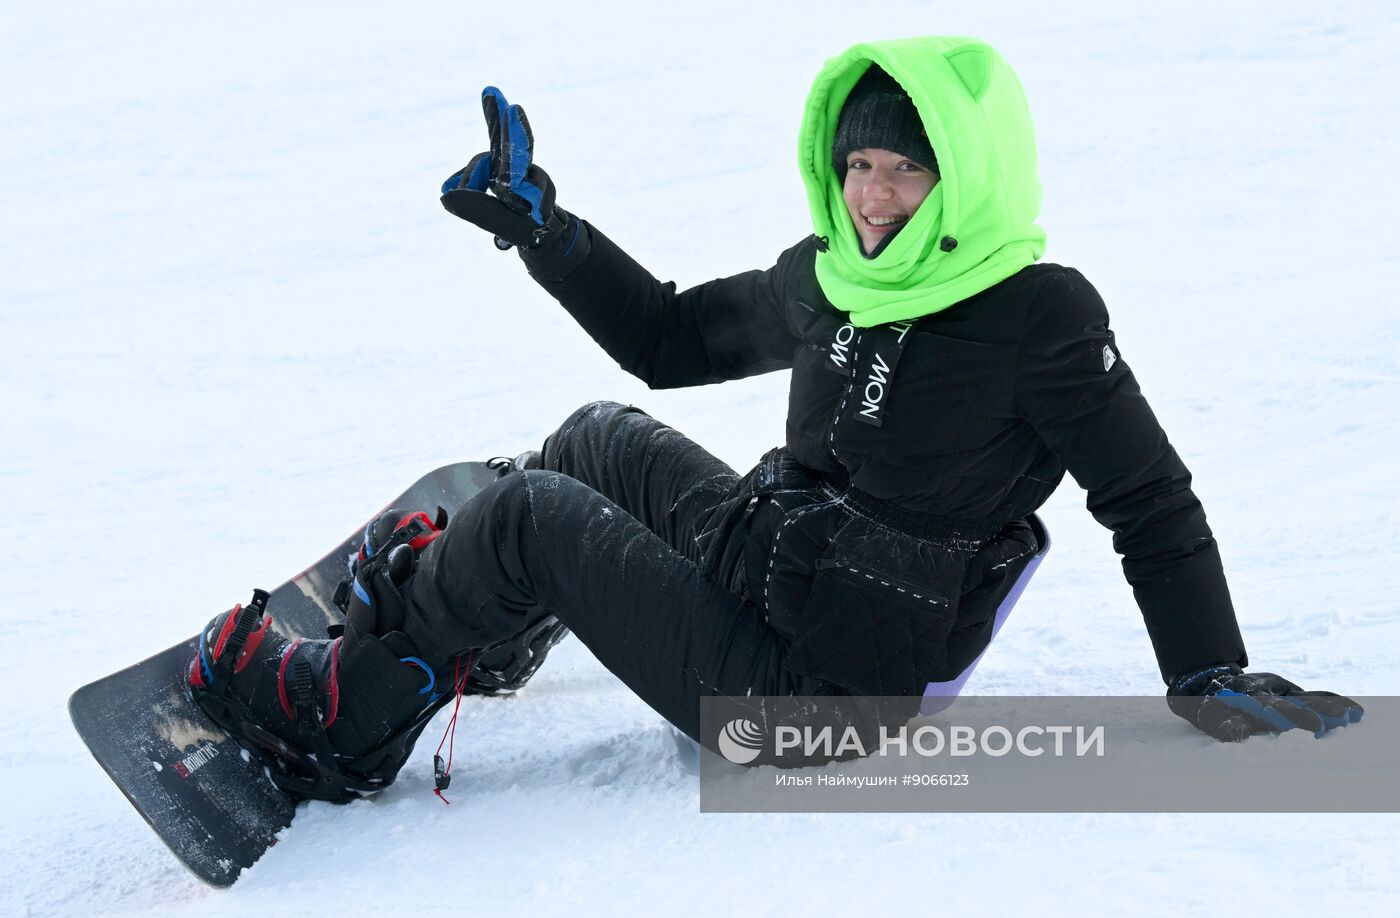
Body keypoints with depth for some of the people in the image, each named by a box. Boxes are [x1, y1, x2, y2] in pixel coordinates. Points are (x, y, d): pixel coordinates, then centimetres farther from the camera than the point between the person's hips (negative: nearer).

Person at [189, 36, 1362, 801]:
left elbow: (1151, 500, -11)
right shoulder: (824, 281, 4)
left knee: (530, 513, -10)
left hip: (812, 699, -8)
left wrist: (1211, 679, -15)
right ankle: (476, 629, 37)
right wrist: (536, 224, 15)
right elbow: (667, 338, 19)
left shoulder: (1040, 315, -17)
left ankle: (342, 723, 10)